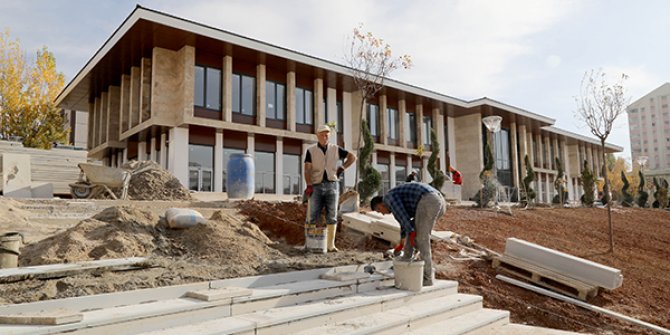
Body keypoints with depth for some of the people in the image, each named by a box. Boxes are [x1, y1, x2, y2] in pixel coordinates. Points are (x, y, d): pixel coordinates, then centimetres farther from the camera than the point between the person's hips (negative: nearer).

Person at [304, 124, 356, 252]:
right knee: (313, 216, -3)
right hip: (316, 186, -2)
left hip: (332, 185, 2)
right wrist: (309, 185, -14)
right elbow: (307, 169, -4)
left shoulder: (336, 149, 10)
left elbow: (353, 157, 17)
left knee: (332, 216, 1)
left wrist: (342, 168, 8)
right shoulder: (311, 150, 4)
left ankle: (330, 245, 6)